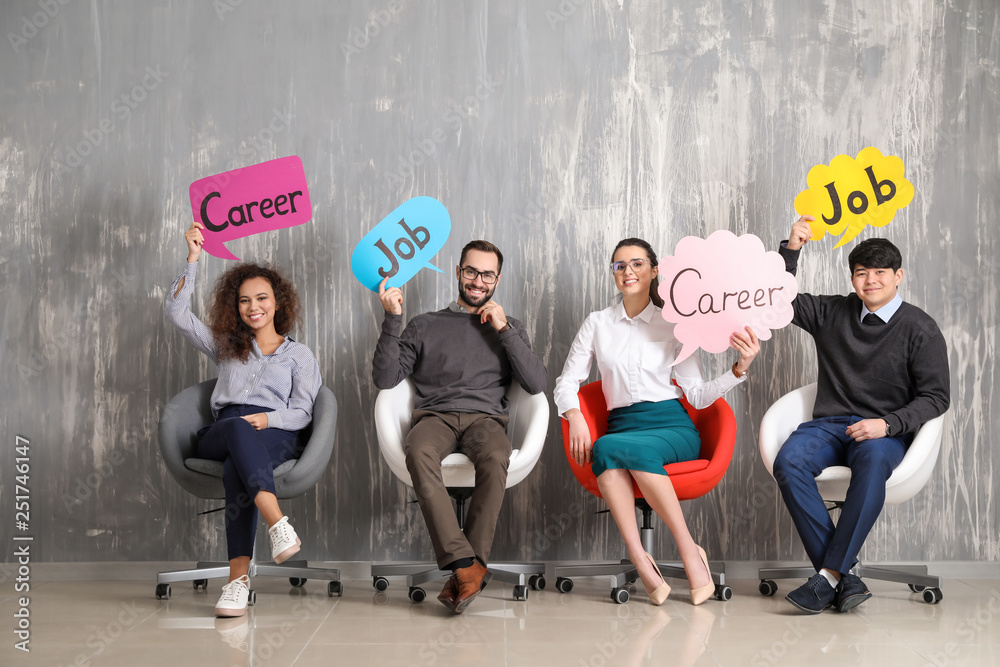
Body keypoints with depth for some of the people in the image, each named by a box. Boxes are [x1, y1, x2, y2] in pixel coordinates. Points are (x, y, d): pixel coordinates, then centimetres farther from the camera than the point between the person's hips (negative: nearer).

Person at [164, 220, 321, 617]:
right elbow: (176, 313, 19)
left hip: (275, 435, -1)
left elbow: (302, 413, 10)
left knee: (236, 469, -38)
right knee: (239, 428, -39)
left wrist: (268, 419, -12)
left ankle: (238, 577, -53)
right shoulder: (225, 346, 31)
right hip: (220, 433, 1)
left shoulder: (299, 355, 24)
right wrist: (193, 258, 14)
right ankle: (277, 523, -60)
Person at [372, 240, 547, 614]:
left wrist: (503, 329, 2)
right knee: (419, 453, -37)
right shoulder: (425, 326, 21)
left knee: (495, 458, -38)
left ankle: (464, 571, -34)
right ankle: (467, 567, -39)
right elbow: (385, 379, 9)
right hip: (435, 416, 0)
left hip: (485, 417, 0)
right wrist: (392, 320, 0)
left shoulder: (510, 328, 22)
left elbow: (537, 384, 6)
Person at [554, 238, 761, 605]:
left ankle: (689, 549, -32)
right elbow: (567, 382, 11)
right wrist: (576, 419, -9)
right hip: (621, 425, 2)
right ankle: (641, 562, -41)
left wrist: (740, 368, -9)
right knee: (606, 453, -37)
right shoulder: (597, 323, 14)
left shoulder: (673, 324, 10)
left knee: (612, 446, -36)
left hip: (671, 427, -2)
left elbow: (697, 395, 6)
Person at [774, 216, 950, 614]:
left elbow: (935, 397, 0)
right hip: (829, 424, 3)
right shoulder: (832, 313, 15)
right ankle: (845, 578, -31)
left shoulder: (920, 329, 5)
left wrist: (887, 425, -16)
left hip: (886, 432, -3)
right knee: (788, 461, -30)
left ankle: (829, 576, -36)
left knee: (873, 461, -40)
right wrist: (791, 249, 4)